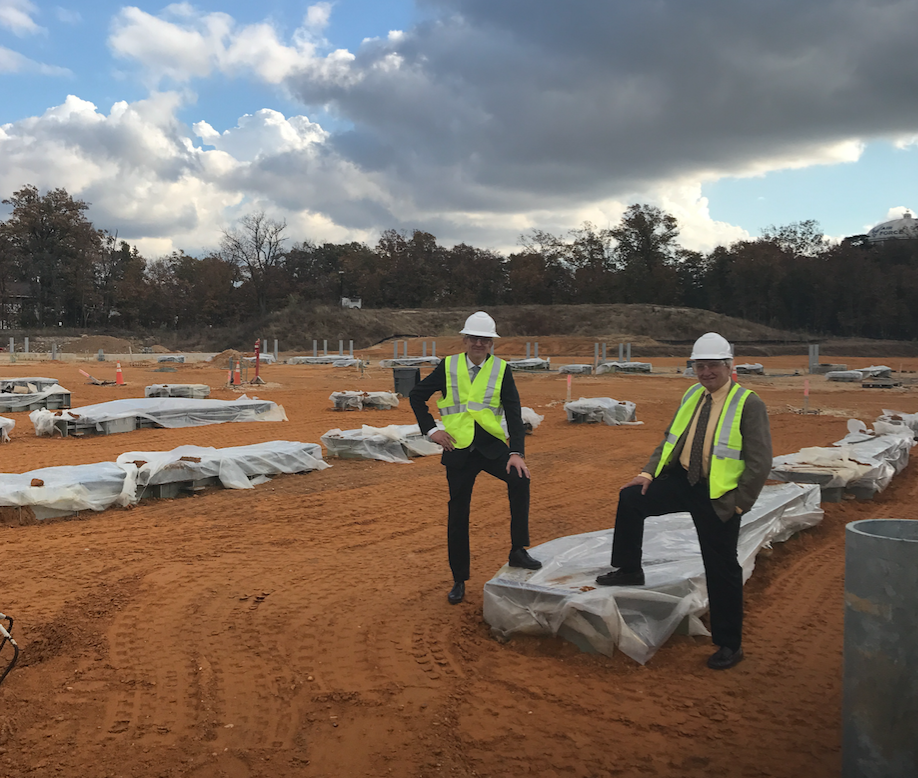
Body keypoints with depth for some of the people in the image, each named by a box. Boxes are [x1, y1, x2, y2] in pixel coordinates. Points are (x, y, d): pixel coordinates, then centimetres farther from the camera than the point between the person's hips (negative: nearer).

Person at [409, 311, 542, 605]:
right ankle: (459, 580, 21)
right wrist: (431, 429, 1)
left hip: (492, 446, 0)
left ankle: (518, 550, -16)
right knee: (457, 516, 5)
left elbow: (513, 414, -5)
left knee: (519, 479, -29)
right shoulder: (448, 367, 3)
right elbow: (416, 395, 12)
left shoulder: (502, 370, 1)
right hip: (458, 450, 1)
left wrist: (517, 452, -18)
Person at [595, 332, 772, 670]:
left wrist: (739, 503, -14)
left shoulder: (748, 404, -12)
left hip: (718, 496, -6)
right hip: (681, 479, 6)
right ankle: (629, 570, 18)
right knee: (630, 498, 1)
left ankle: (729, 645, 18)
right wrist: (648, 472, 6)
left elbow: (760, 462, -13)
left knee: (721, 569, 2)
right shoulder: (692, 395, 9)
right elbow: (671, 437, 16)